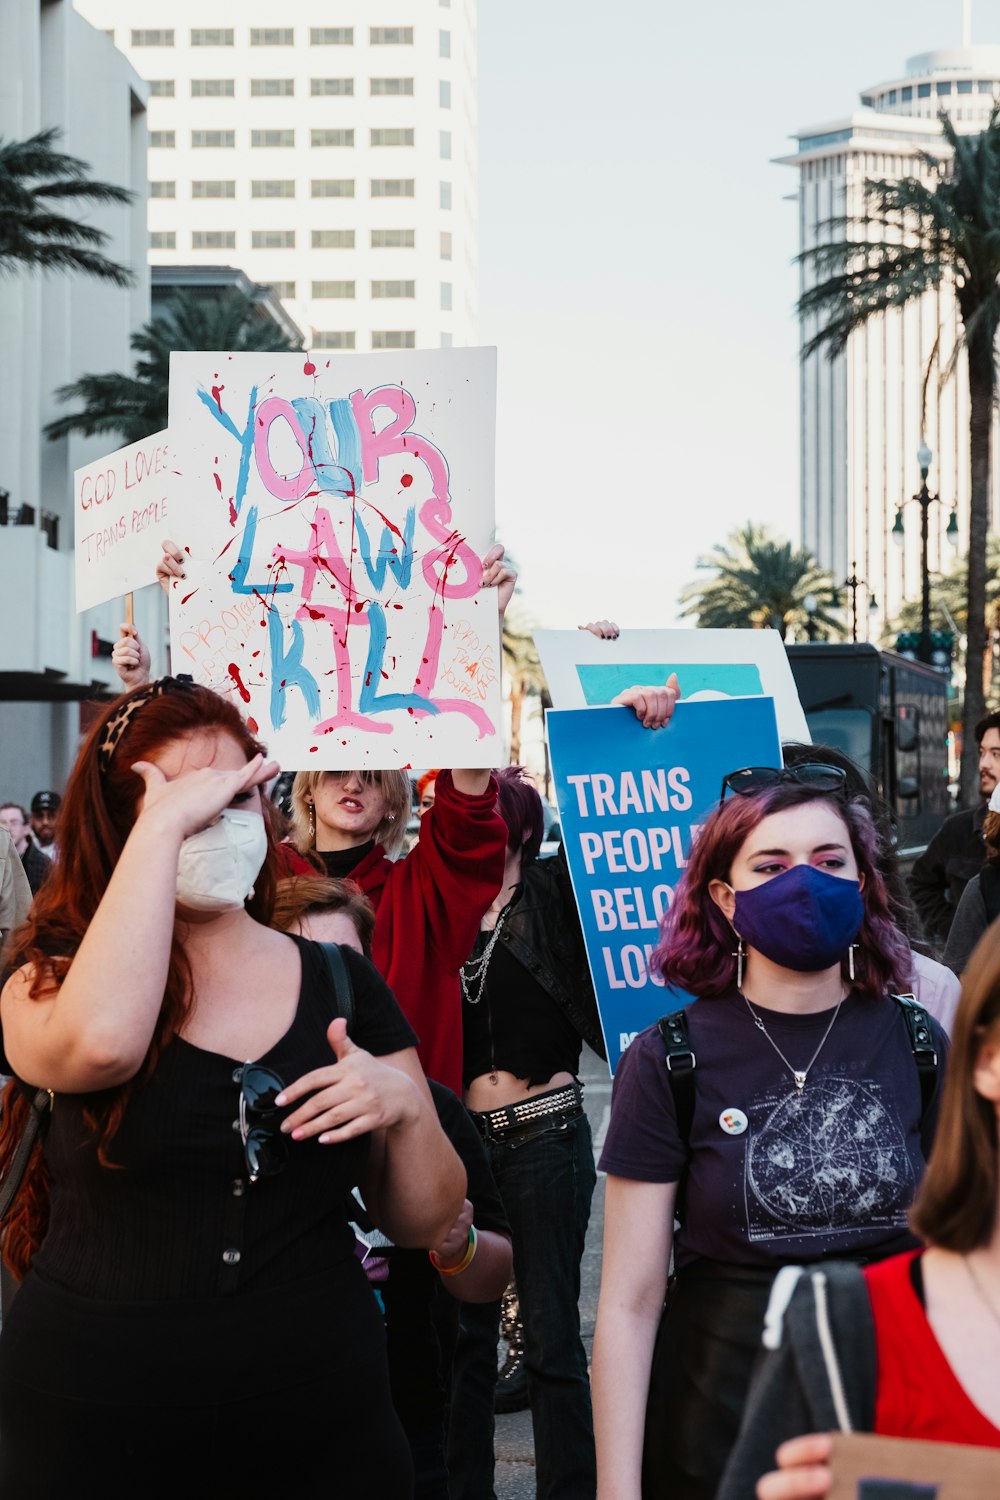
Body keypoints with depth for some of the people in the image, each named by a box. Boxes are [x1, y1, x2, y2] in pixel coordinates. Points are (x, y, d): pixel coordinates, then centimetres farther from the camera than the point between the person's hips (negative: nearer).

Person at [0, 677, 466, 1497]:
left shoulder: (343, 986, 4)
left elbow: (427, 1224, 6)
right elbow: (100, 1042, -31)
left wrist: (404, 1105, -14)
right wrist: (166, 821, -23)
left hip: (322, 1421, 3)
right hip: (97, 1429, -2)